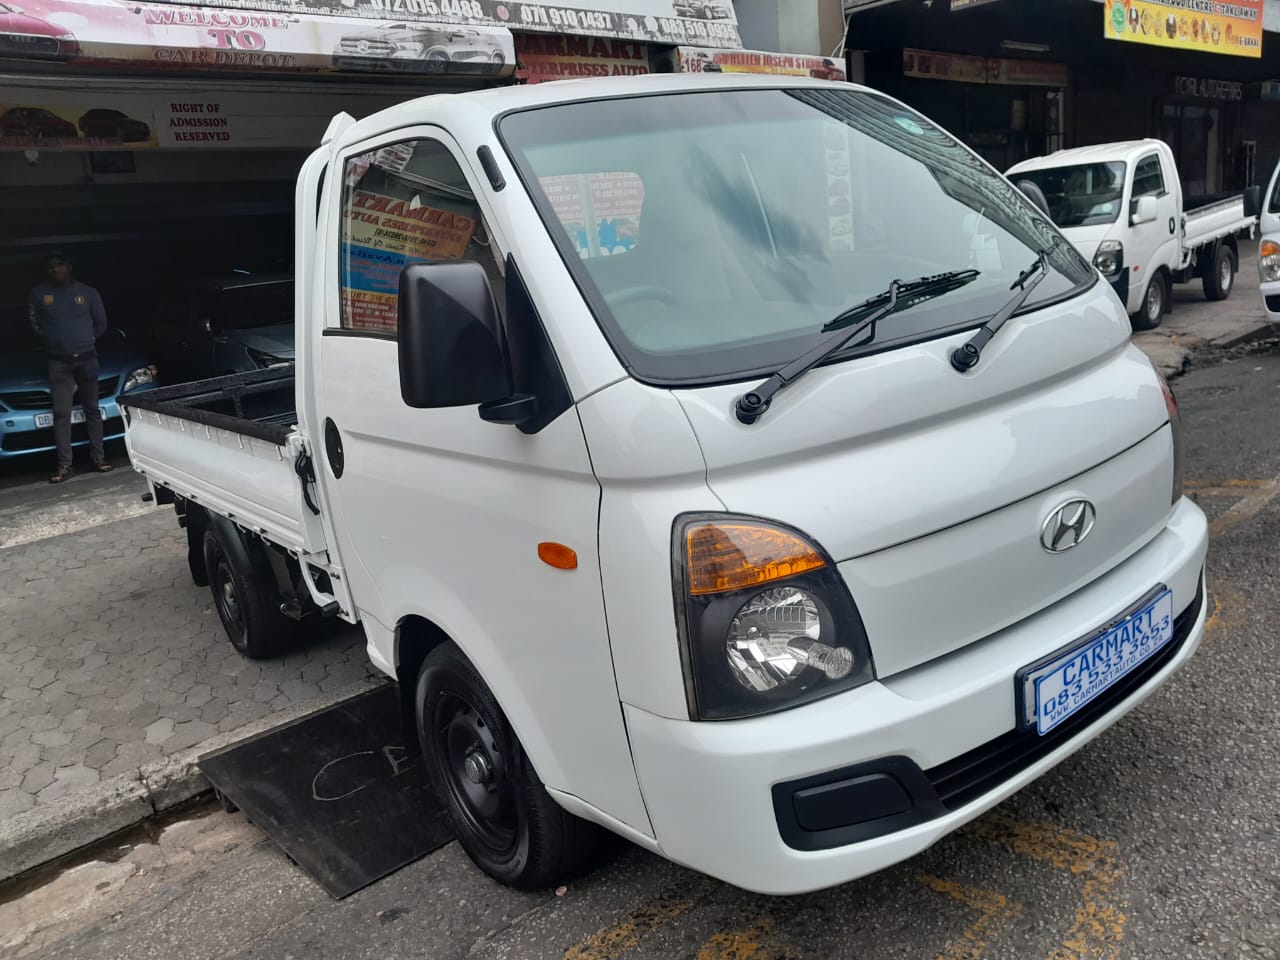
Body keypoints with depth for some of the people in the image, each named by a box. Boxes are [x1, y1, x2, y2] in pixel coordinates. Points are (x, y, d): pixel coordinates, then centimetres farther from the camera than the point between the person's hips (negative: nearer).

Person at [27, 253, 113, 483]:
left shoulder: (88, 292, 2)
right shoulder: (39, 293, 2)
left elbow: (101, 323, 11)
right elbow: (34, 322, 16)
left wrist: (85, 341, 8)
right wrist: (51, 340, 10)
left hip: (87, 358, 0)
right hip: (58, 362, 0)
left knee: (92, 409, 7)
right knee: (61, 414, -3)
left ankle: (99, 458, 13)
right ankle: (64, 465, -1)